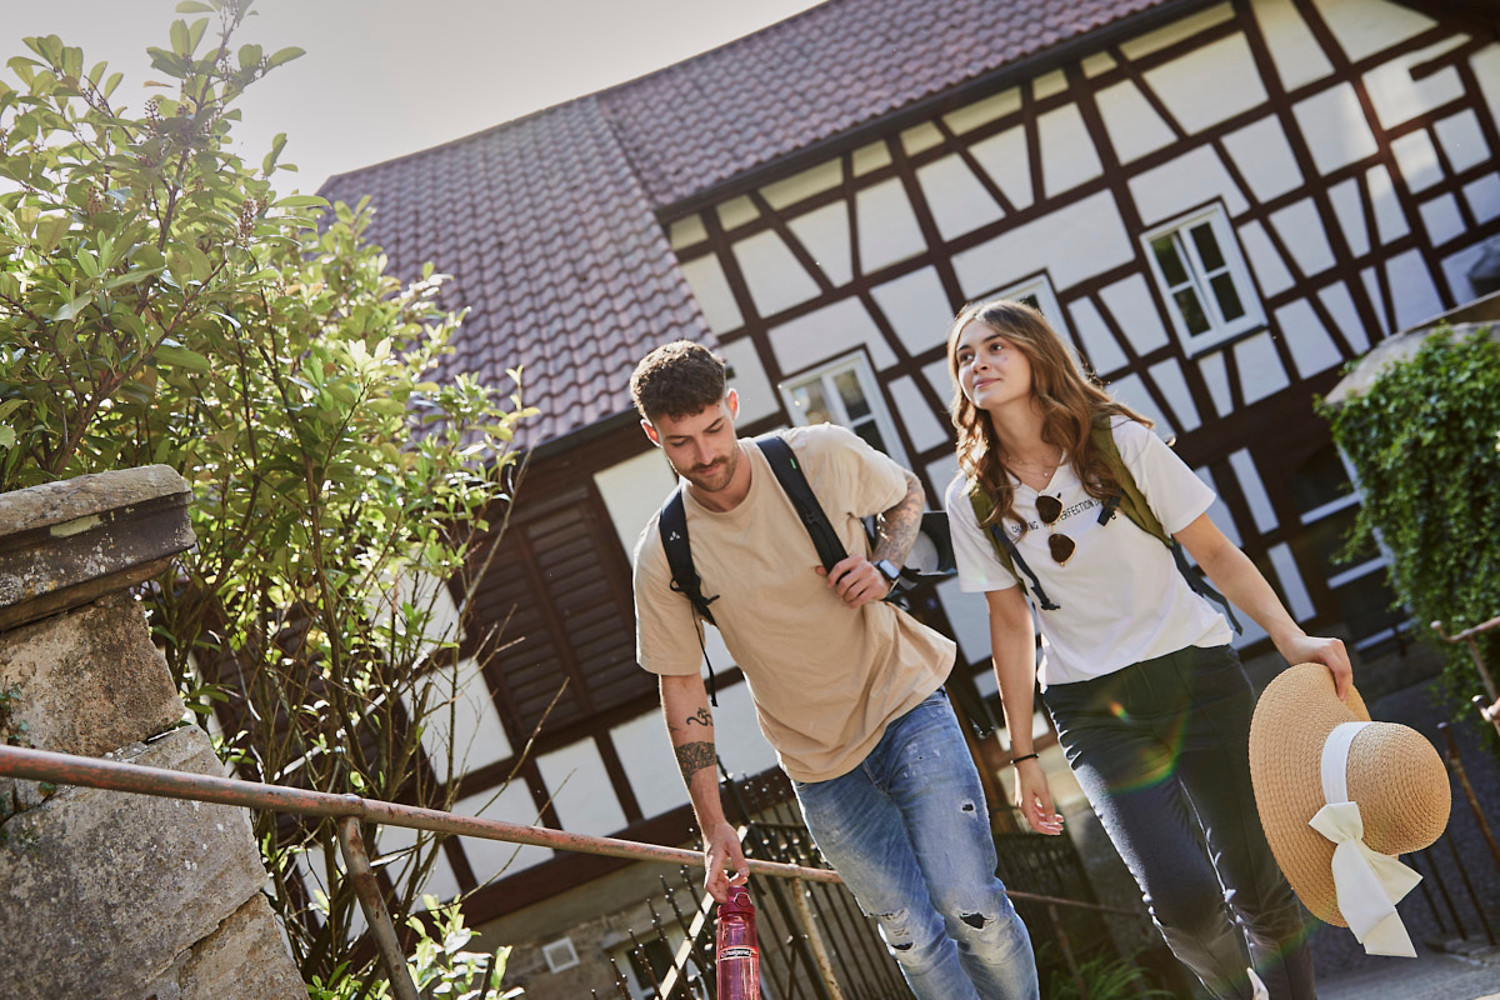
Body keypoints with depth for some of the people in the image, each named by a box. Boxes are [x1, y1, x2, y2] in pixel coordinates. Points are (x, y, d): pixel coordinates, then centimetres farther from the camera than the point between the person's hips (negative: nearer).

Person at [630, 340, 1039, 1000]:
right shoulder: (663, 557, -11)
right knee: (911, 937, 5)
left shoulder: (822, 456, -12)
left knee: (968, 903, -8)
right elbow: (681, 688, -2)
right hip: (819, 764, 1)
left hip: (906, 706, -1)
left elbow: (907, 497, 9)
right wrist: (713, 824, -3)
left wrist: (884, 567, -13)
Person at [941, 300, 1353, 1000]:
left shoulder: (1122, 443, -5)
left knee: (1255, 888, -2)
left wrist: (1292, 638, -15)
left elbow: (1215, 553, -1)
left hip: (1196, 675, 0)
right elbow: (1010, 623, 6)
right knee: (1182, 896, -15)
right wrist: (1023, 754, 7)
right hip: (1092, 706, 0)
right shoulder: (974, 498, 0)